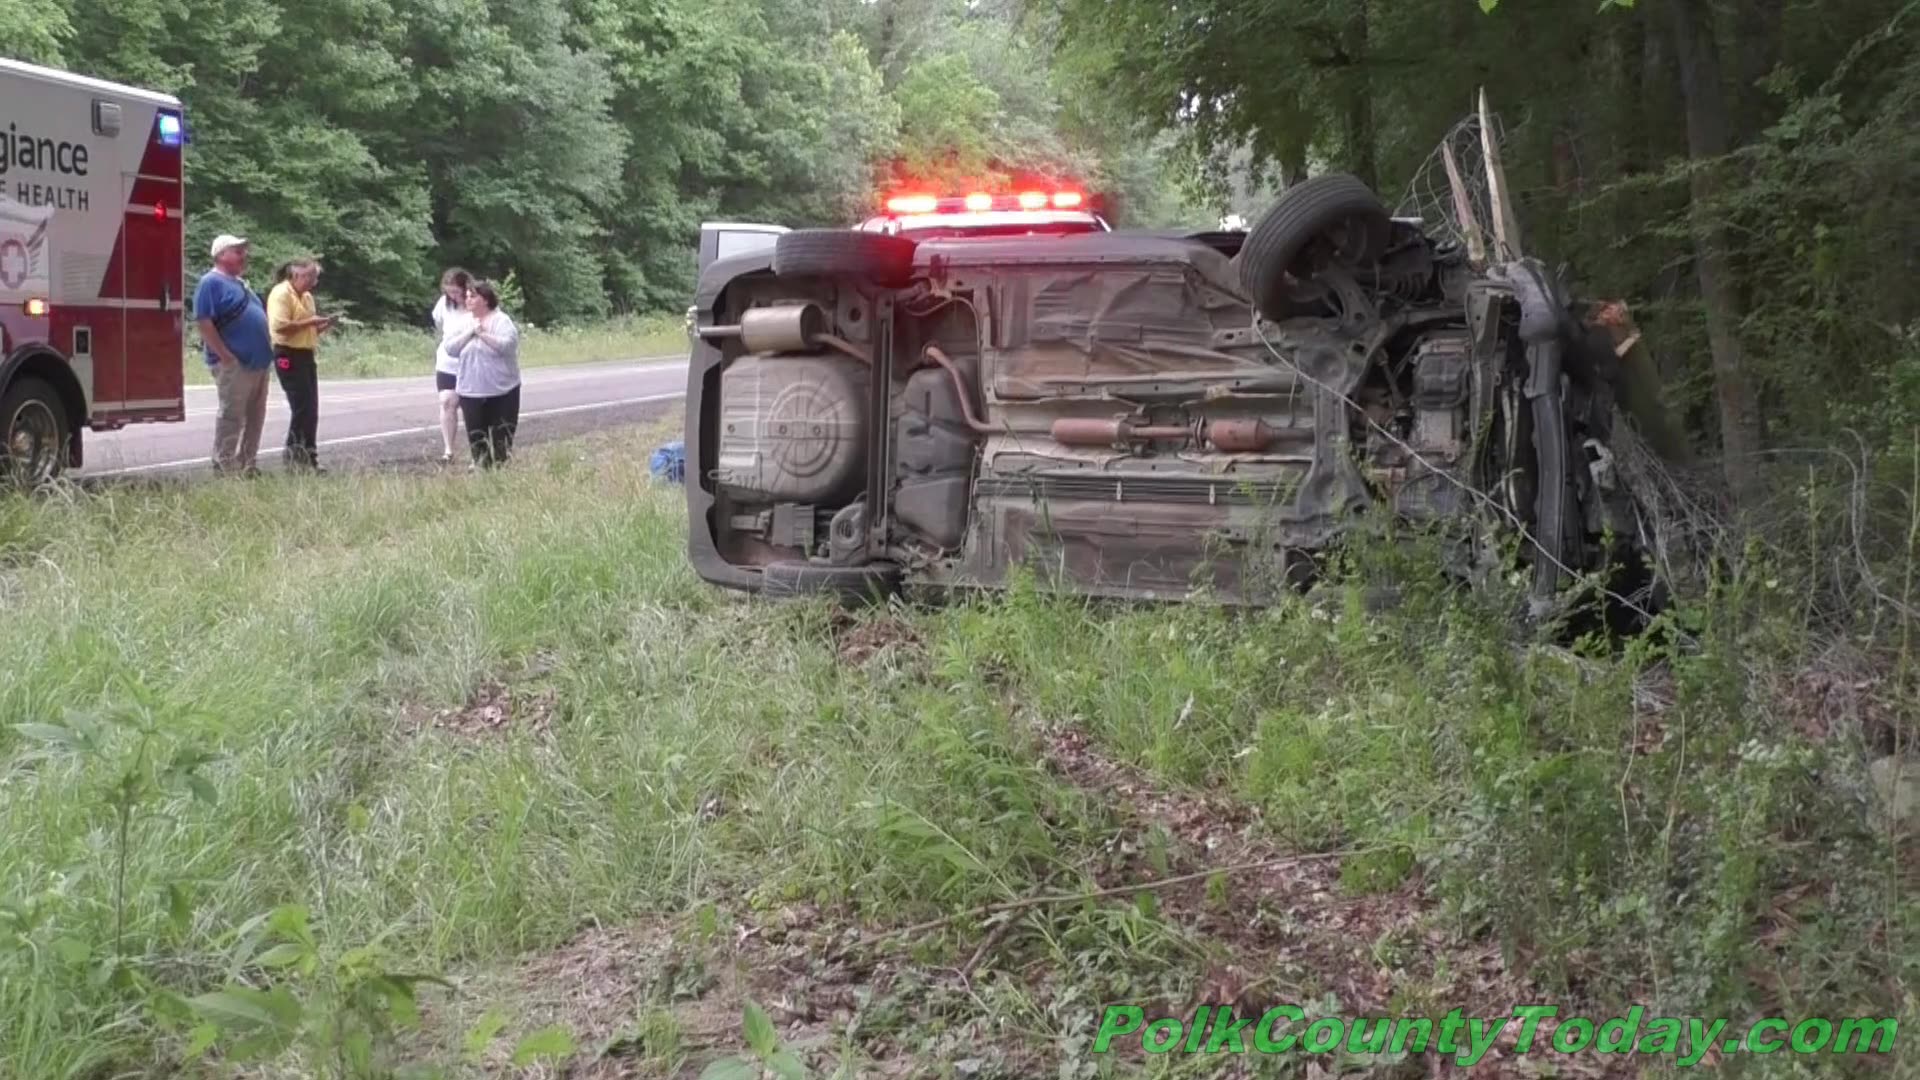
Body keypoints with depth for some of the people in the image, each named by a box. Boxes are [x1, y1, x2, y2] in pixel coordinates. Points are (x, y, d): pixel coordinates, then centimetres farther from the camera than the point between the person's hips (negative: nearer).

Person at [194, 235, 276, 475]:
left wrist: (266, 351, 18)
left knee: (255, 417, 12)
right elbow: (204, 322, -18)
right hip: (234, 364, -10)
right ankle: (224, 469, -5)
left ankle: (248, 465, 19)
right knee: (231, 416, -8)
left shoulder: (239, 283, 20)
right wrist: (225, 356, -21)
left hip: (258, 361, 10)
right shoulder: (211, 282, -9)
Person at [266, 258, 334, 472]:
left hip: (306, 355, 9)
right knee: (302, 408, -10)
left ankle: (308, 458, 14)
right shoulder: (281, 294, -11)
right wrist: (309, 322, -19)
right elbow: (280, 326, -23)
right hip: (289, 356, -9)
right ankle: (294, 458, -3)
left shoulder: (306, 296, 17)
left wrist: (322, 326, 7)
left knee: (311, 410, 8)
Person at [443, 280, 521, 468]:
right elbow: (450, 347, 0)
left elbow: (508, 344, -20)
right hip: (471, 392, 4)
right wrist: (470, 332, -10)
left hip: (502, 391, -4)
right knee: (477, 439, 5)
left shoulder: (501, 320, -4)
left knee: (502, 439, 0)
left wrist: (483, 333, -17)